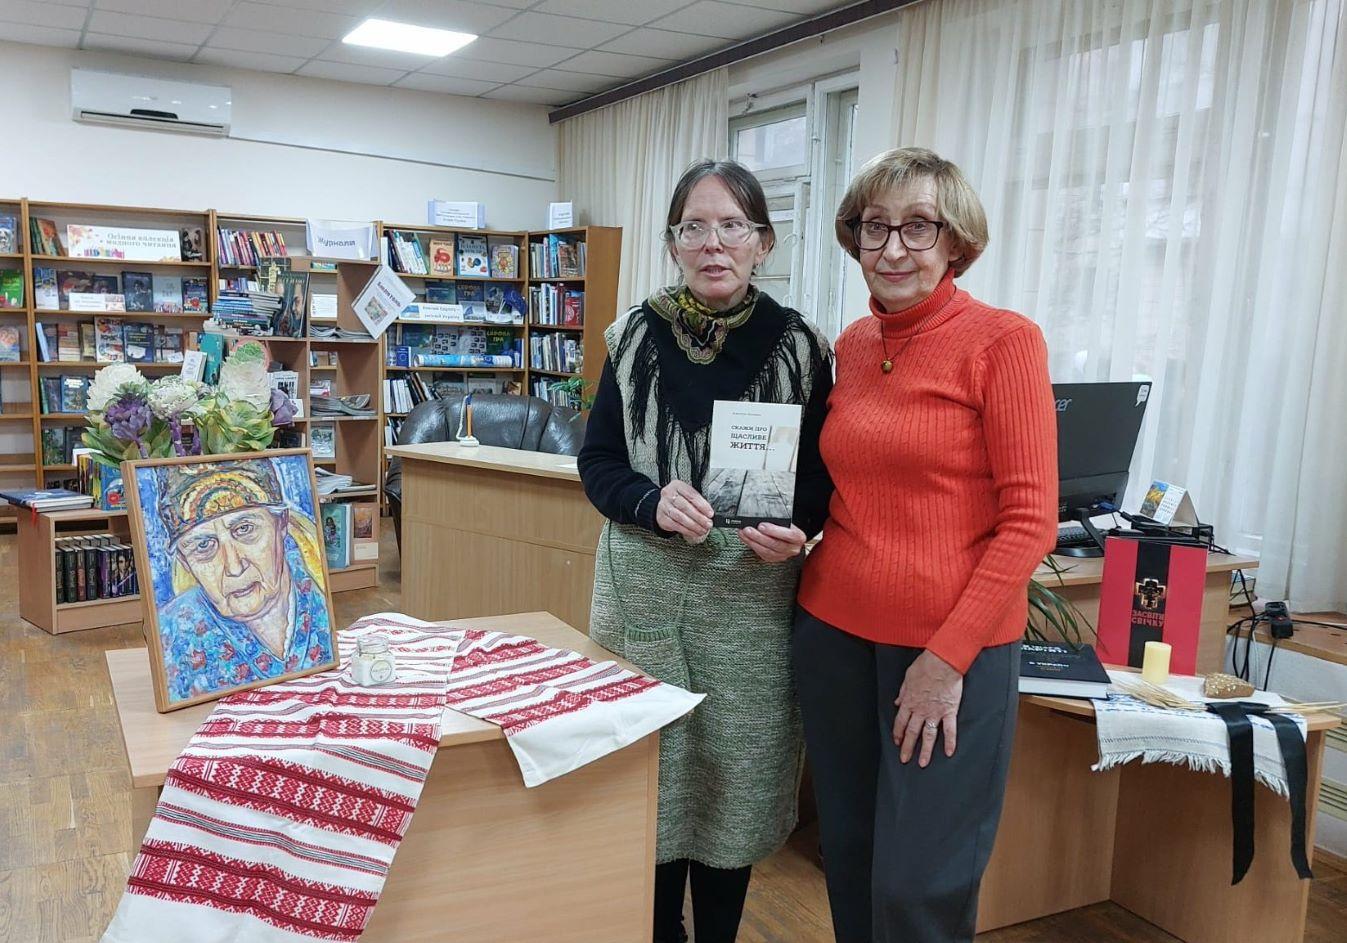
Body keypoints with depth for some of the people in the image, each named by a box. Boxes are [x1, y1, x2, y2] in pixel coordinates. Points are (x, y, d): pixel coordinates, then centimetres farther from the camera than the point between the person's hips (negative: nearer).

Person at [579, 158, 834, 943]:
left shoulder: (798, 344, -2)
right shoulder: (636, 336, 2)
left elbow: (825, 474, 3)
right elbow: (598, 462, 3)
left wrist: (797, 529, -18)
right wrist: (652, 502, -17)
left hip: (752, 593, -1)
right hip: (647, 589, 1)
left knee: (732, 776, 9)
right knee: (649, 772, 10)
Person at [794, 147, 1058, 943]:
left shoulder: (1003, 340, -9)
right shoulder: (851, 346, 8)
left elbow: (1029, 521, -12)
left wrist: (948, 657, -14)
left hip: (953, 647, -5)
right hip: (834, 631, 5)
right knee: (850, 861, 16)